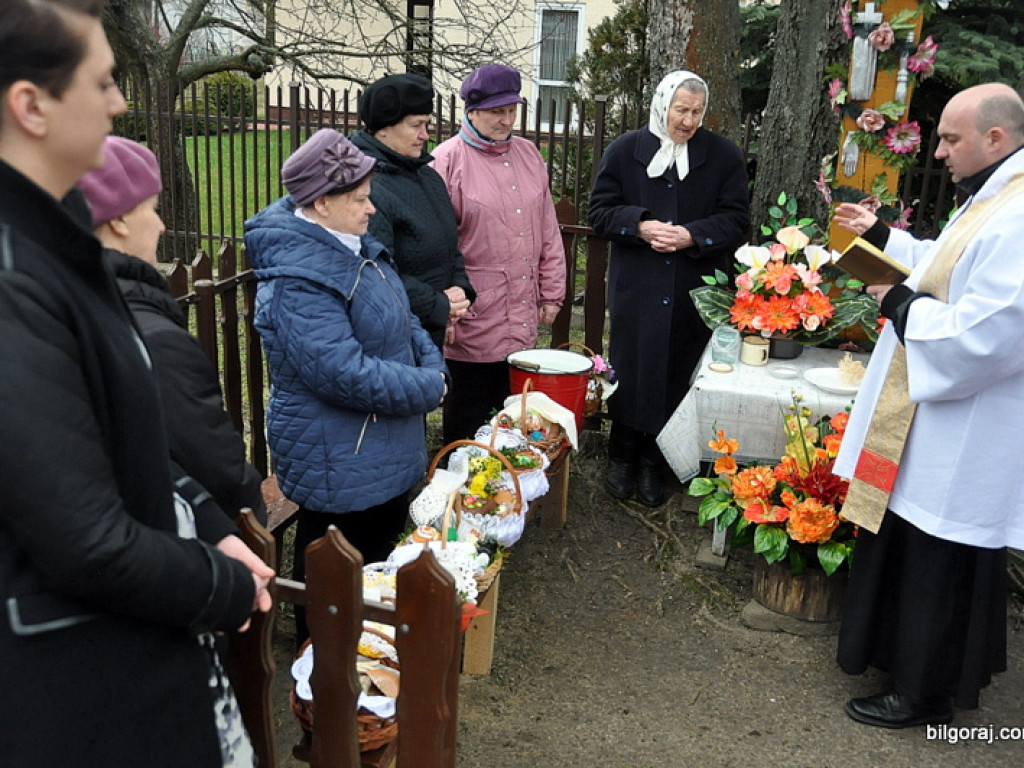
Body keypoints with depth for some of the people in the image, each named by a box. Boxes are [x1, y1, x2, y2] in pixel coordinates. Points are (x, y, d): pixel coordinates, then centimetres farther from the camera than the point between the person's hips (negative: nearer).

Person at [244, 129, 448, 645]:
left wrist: (433, 366, -4)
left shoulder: (353, 245, 5)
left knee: (387, 539, 24)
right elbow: (349, 374, -32)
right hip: (336, 462, -10)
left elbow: (402, 317, 13)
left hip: (384, 450, 10)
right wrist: (428, 390, -19)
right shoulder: (297, 282, -27)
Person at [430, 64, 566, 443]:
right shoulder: (448, 160, -8)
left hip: (523, 320, 6)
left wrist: (551, 293, 13)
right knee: (468, 417, 7)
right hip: (473, 322, -5)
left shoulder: (528, 155, 11)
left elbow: (548, 230, 15)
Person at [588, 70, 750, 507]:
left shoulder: (724, 156, 3)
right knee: (631, 372, 6)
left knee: (676, 377, 6)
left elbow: (737, 220, 1)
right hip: (635, 287, 0)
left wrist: (693, 236, -16)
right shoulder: (625, 151, 2)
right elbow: (600, 211, 2)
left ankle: (653, 464, 22)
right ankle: (622, 458, 24)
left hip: (693, 291, 1)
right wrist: (639, 226, -17)